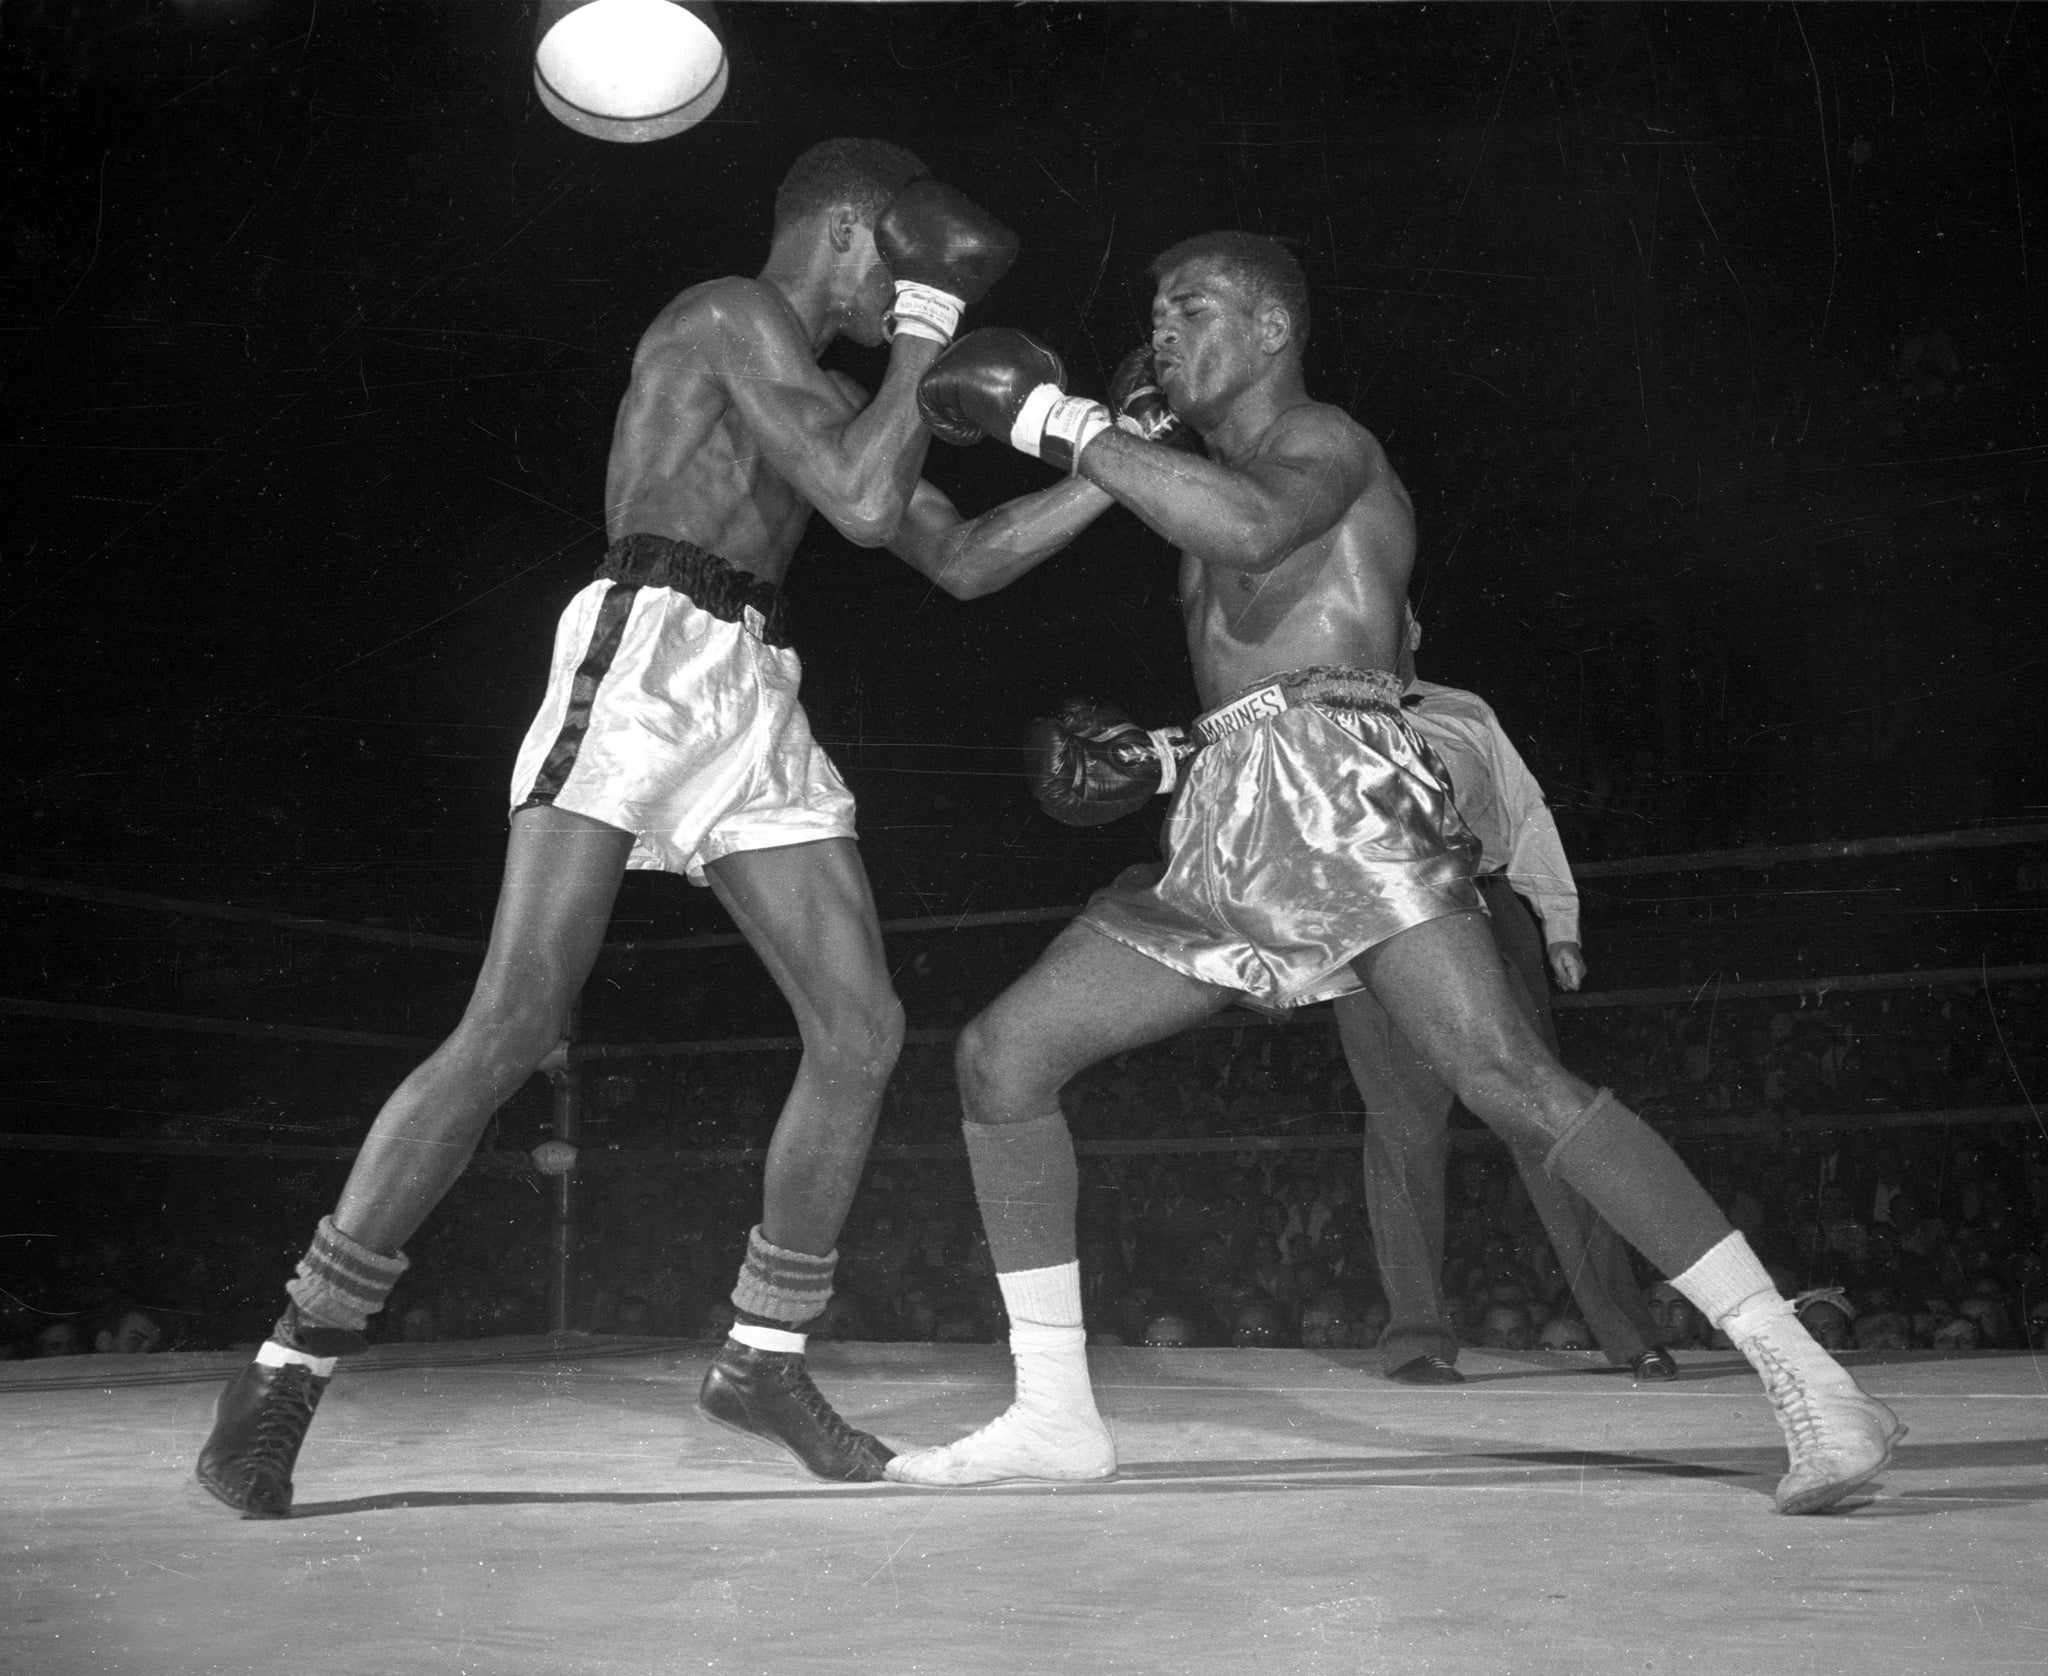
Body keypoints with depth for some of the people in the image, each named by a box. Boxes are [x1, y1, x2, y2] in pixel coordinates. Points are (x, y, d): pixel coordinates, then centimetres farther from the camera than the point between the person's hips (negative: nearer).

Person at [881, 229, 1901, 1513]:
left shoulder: (1324, 443, 4)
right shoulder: (1217, 484, 31)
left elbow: (1253, 526, -23)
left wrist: (1053, 418, -16)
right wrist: (1156, 760, 18)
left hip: (1346, 802, -9)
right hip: (1231, 834, 9)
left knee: (1506, 1075, -26)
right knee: (1001, 1051, 2)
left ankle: (1812, 1386, -23)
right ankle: (1056, 1417, 7)